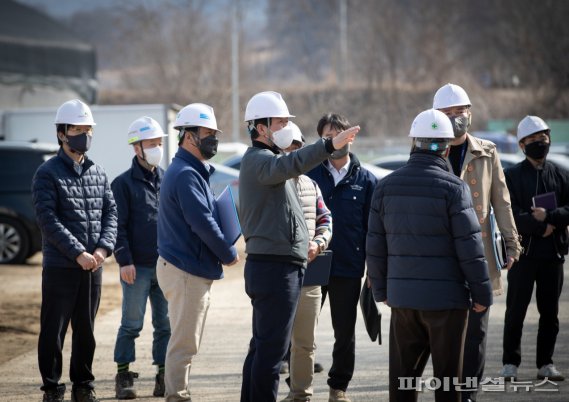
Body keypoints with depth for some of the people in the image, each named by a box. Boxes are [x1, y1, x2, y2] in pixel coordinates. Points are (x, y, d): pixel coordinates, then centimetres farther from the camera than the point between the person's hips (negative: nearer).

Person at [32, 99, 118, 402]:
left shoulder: (98, 173, 12)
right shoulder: (48, 173, -5)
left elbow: (111, 213, 8)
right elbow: (48, 219, -13)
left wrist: (103, 249, -9)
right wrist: (79, 254, -18)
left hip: (93, 266, 5)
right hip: (60, 266, -5)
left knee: (86, 330, 12)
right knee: (53, 330, -1)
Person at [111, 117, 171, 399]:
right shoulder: (123, 183, -1)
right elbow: (119, 225, -5)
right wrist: (124, 261, -13)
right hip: (138, 267, -4)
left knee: (165, 323, 6)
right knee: (131, 323, -1)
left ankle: (164, 376, 12)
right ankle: (123, 376, 6)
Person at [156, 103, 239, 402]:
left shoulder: (194, 172, 18)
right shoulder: (185, 174, -16)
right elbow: (202, 223, -21)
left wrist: (222, 252, 7)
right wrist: (229, 254, -9)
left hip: (192, 269, 11)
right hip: (186, 271, -11)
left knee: (185, 342, 15)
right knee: (184, 343, -8)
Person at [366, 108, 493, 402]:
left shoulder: (386, 186, 4)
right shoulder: (453, 188, -10)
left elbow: (375, 245, 7)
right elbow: (469, 247, -11)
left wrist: (381, 290, 17)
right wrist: (481, 293, -2)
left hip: (402, 296, 4)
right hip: (447, 297, -4)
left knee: (402, 374, 9)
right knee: (447, 376, 3)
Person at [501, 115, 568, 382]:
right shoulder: (512, 176, 2)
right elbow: (511, 215, -9)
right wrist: (542, 227, -13)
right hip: (523, 252, -3)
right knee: (515, 311, -1)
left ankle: (546, 364, 14)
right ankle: (510, 364, 6)